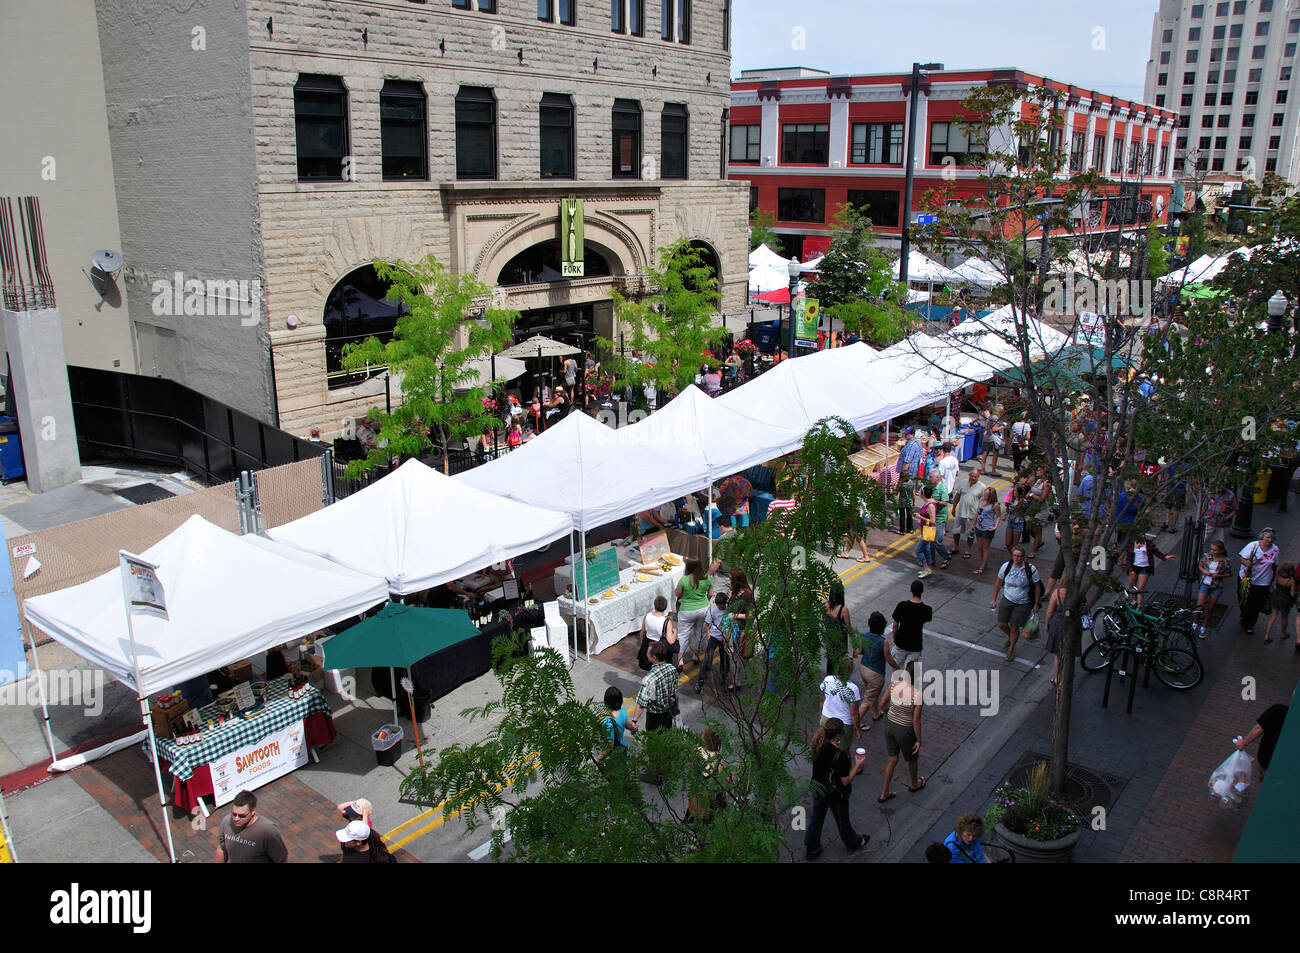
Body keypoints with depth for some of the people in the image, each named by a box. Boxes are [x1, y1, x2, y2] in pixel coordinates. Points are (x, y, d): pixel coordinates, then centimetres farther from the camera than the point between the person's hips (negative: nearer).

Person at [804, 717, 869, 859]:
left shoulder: (817, 746, -15)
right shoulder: (840, 756, -34)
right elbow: (845, 781, -25)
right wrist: (858, 765, -15)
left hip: (817, 789, 5)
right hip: (835, 795, -5)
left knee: (815, 819, 22)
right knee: (842, 820, 23)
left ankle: (810, 849, 37)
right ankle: (853, 842, 50)